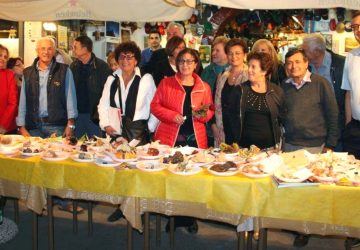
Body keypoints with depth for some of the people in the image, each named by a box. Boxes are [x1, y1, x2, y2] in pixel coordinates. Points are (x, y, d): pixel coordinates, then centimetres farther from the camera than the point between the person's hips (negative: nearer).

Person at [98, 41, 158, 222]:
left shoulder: (146, 79, -2)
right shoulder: (112, 80, 10)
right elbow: (103, 106, 10)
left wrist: (151, 126, -3)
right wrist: (105, 124, -2)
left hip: (138, 130, -4)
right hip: (116, 130, 4)